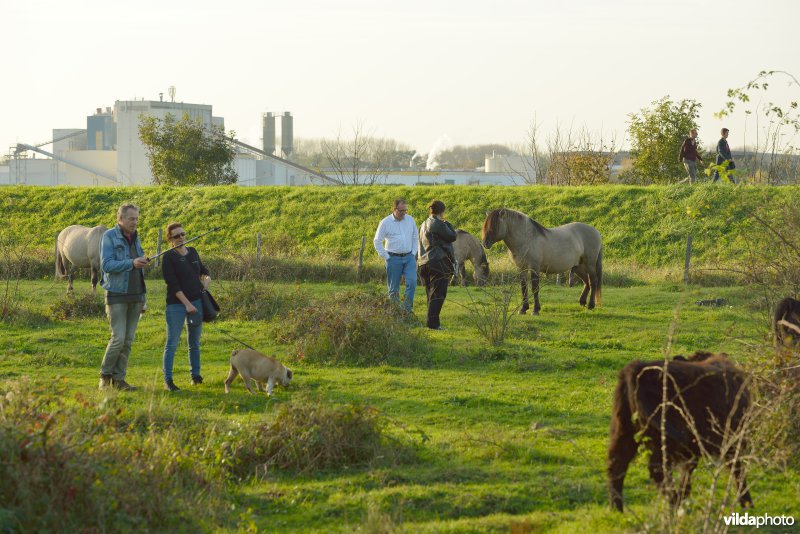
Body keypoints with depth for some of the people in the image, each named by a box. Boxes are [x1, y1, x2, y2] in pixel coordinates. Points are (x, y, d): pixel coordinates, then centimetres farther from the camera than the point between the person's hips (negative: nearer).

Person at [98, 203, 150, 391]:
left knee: (128, 340, 4)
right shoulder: (109, 237, -7)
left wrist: (142, 298, 15)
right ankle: (105, 376, 4)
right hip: (117, 296, -6)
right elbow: (106, 265, -17)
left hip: (135, 296, 6)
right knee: (118, 338, -11)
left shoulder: (135, 238, 13)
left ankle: (119, 379, 7)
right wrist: (132, 263, -28)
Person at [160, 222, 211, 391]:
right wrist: (187, 304, -18)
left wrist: (207, 278, 6)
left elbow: (202, 270, 29)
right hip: (176, 304, -6)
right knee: (172, 343, -6)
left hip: (196, 301, 6)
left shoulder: (192, 252, 10)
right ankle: (167, 379, -5)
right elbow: (173, 284, -15)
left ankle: (195, 375, 23)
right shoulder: (169, 257, -8)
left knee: (195, 342, 12)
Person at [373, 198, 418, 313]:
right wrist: (386, 257, -4)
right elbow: (377, 241, 0)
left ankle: (407, 308, -6)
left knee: (412, 281, -14)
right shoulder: (385, 223, -4)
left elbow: (415, 238, 16)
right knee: (393, 287, 2)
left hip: (409, 257, 2)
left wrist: (413, 253, 6)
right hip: (394, 258, -2)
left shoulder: (410, 220, 6)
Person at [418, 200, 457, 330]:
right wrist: (446, 223, 3)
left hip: (425, 263, 9)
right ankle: (433, 323, -12)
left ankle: (432, 322, 14)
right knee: (438, 295, -7)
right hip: (439, 263, -9)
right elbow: (452, 236, -8)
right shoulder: (438, 224, -12)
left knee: (431, 295, 14)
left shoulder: (423, 225, 16)